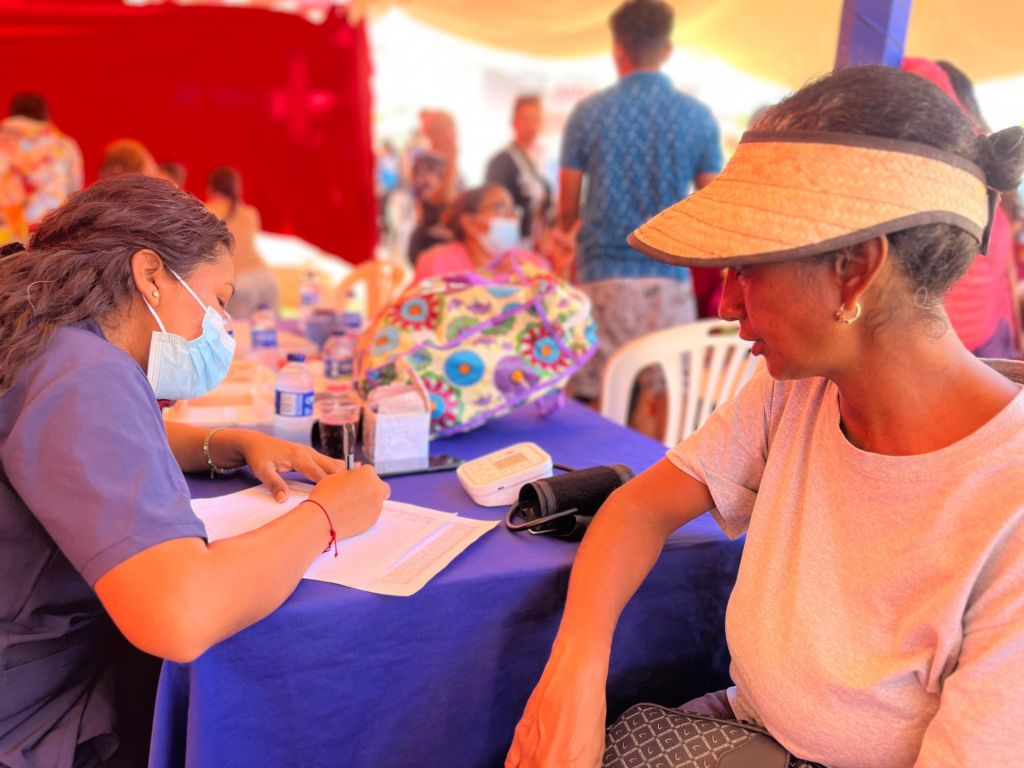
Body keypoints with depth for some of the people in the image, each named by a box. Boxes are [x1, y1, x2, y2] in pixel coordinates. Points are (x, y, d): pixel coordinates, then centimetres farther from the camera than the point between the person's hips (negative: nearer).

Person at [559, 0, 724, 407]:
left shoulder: (588, 113, 1)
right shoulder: (698, 116, 2)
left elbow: (567, 210, 5)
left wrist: (568, 231, 27)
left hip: (603, 274, 0)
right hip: (670, 275, 1)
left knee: (597, 400, 5)